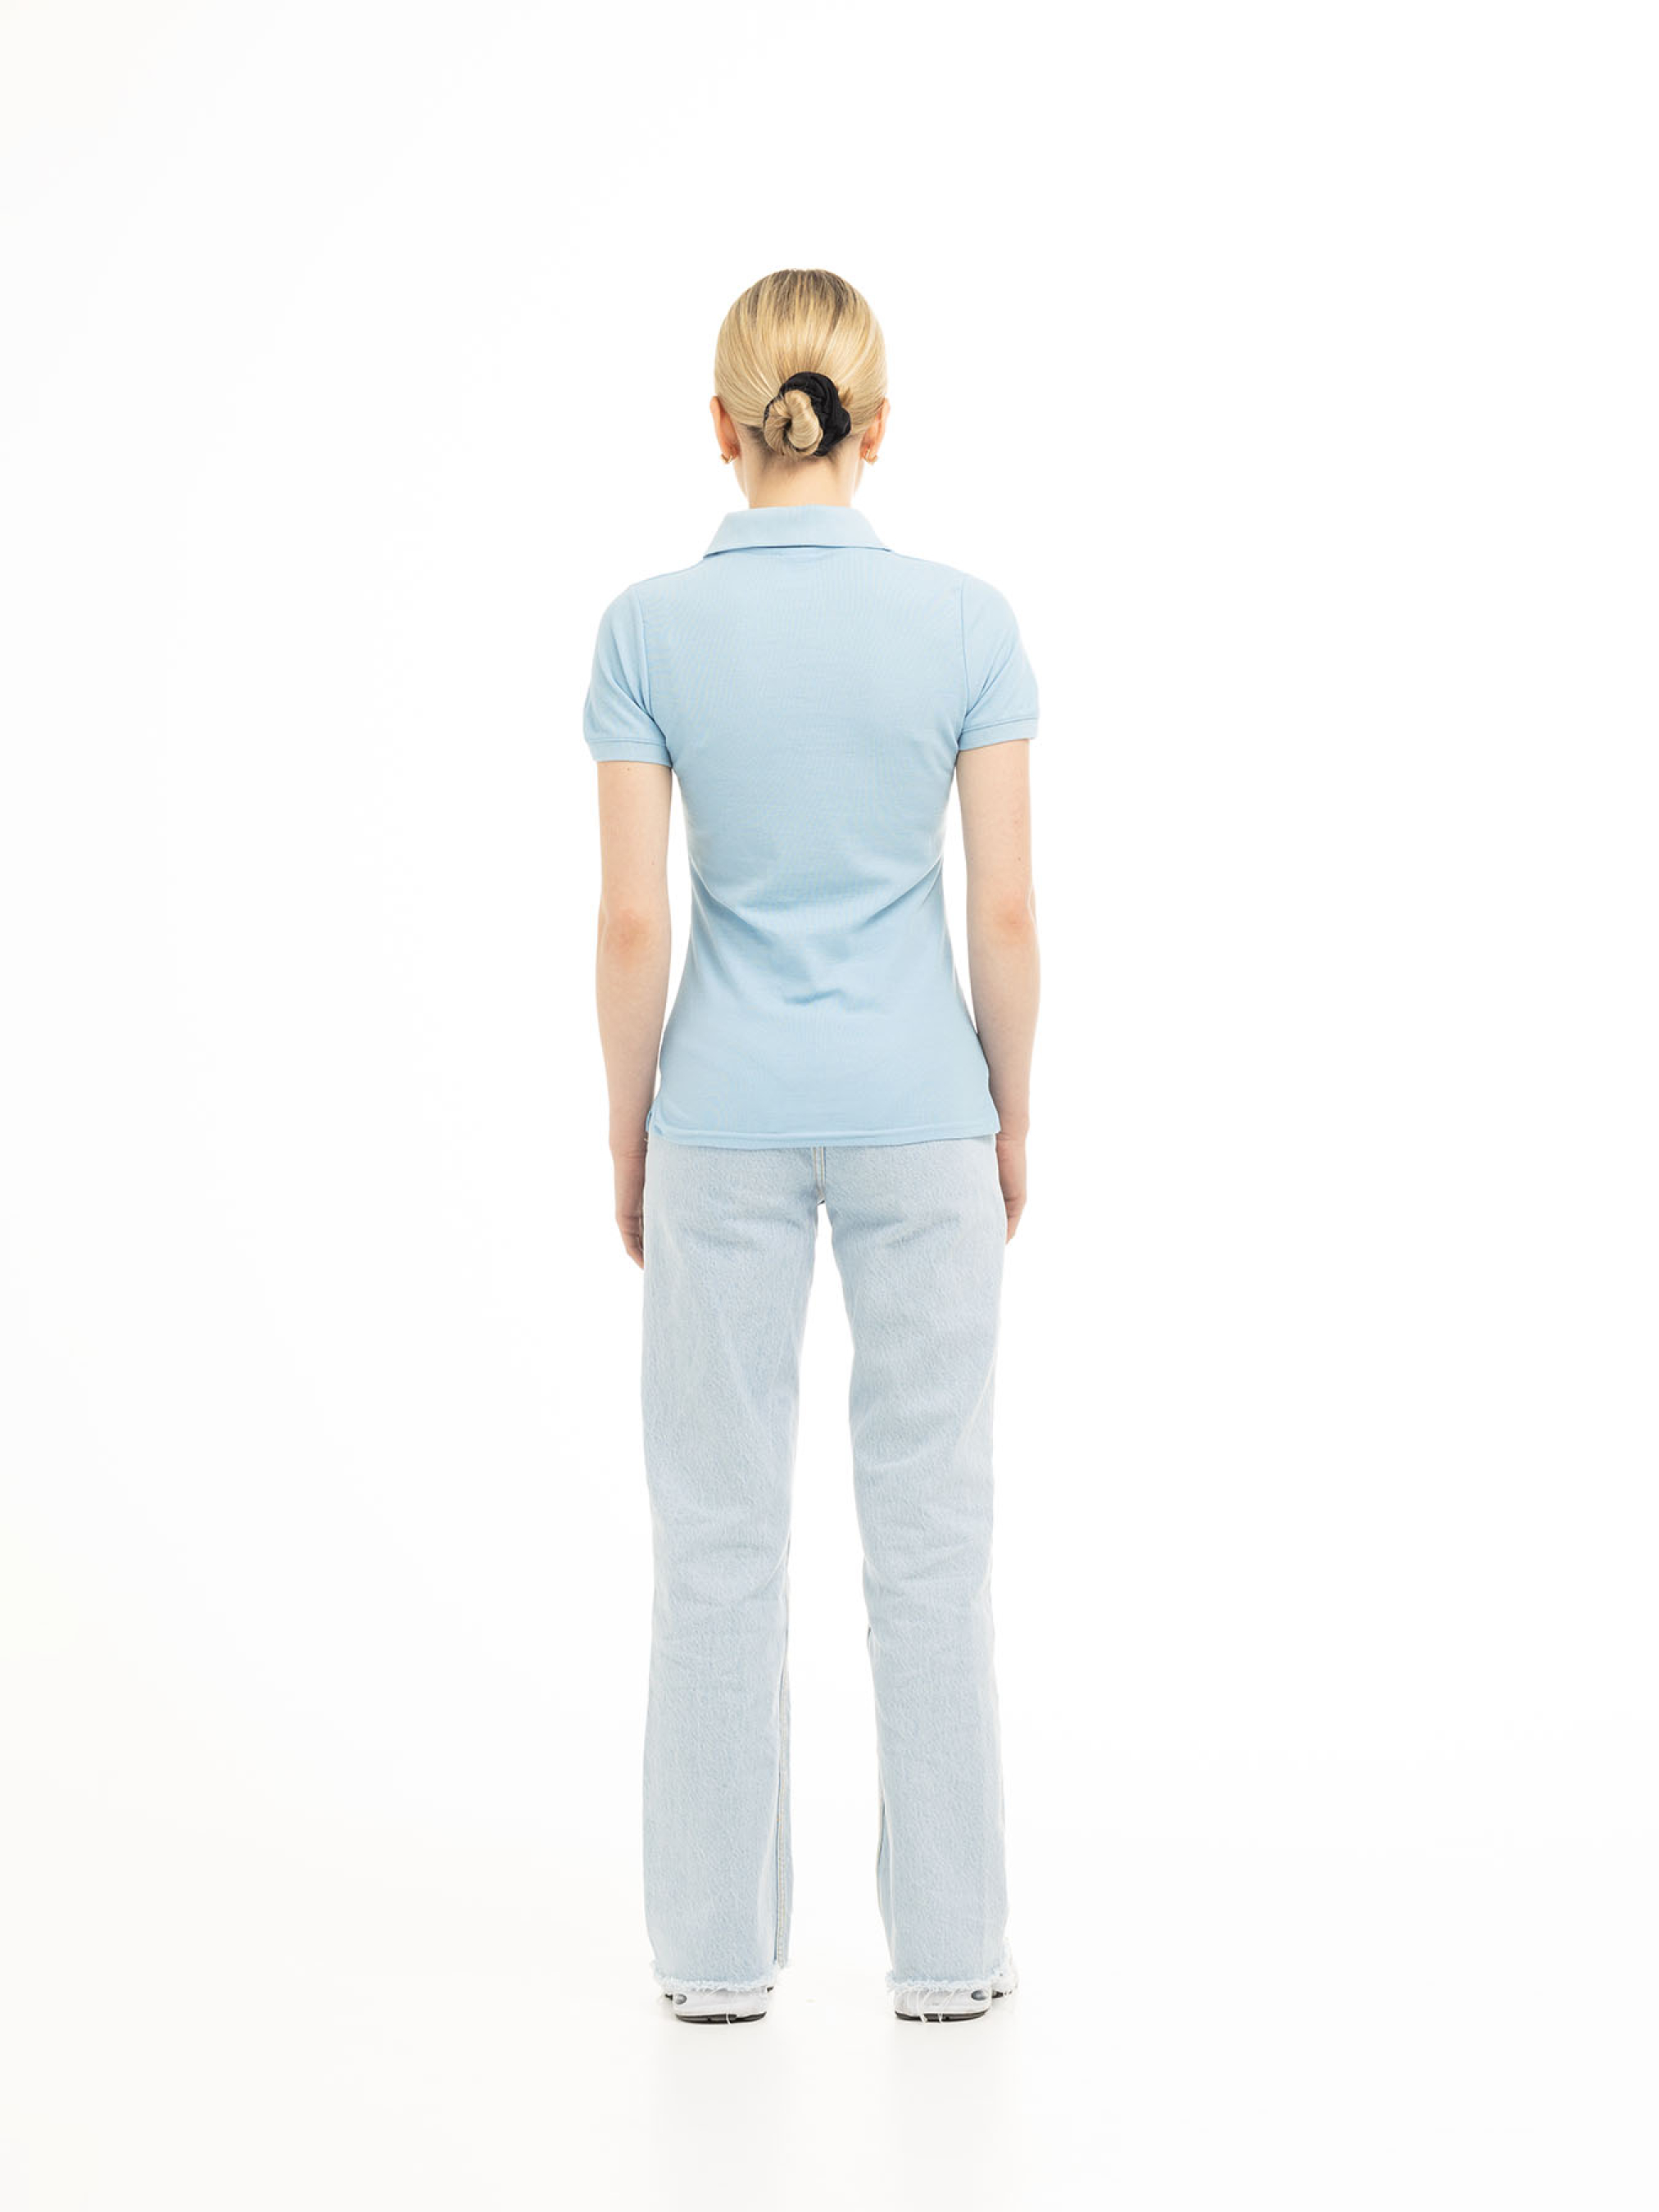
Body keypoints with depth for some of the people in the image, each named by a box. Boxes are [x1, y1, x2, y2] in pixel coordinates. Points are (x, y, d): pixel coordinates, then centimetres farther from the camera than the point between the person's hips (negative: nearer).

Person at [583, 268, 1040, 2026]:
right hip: (918, 1108, 0)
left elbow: (633, 921, -7)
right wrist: (1011, 1117, 8)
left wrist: (627, 1126, 6)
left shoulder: (651, 629, -6)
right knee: (929, 1526, 8)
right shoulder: (965, 620, -5)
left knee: (721, 1531, 8)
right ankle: (945, 1943, 14)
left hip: (729, 1114, 0)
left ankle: (720, 1946, 14)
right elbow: (1006, 911, -4)